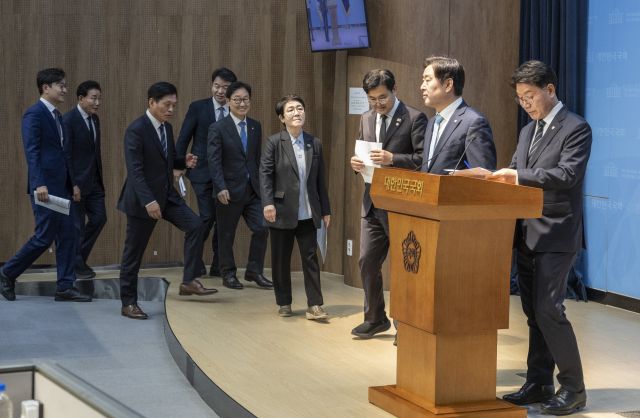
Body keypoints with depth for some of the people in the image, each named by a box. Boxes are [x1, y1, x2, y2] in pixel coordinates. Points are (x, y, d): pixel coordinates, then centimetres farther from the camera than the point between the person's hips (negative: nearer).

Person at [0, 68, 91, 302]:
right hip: (45, 187, -9)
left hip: (62, 186, 9)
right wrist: (39, 184, -28)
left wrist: (73, 183, 15)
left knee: (67, 236, 6)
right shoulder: (34, 114, -11)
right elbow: (31, 152, -19)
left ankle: (65, 288, 10)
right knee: (44, 237, -4)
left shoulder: (57, 116, 16)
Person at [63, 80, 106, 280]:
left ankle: (80, 258, 23)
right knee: (76, 225, 0)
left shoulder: (94, 119, 10)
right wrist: (72, 185, -21)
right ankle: (76, 266, 13)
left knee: (99, 218, 8)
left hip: (93, 181, 8)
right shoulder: (68, 120, -15)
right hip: (76, 182, -8)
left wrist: (100, 178, 15)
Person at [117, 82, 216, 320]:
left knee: (195, 225, -9)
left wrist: (184, 162, -4)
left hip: (167, 195, 7)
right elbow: (135, 170, -25)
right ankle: (128, 303, 13)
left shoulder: (167, 128, 6)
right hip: (142, 199, -7)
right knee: (134, 252, 2)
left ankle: (189, 282, -3)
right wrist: (148, 201, -33)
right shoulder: (136, 130, -18)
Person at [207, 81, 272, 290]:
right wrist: (221, 188, -21)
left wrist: (261, 183, 10)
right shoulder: (218, 128, -7)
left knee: (262, 229, -2)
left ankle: (254, 271, 13)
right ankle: (228, 275, 20)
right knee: (226, 234, 6)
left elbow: (258, 158, 12)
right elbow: (214, 161, -13)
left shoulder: (256, 127, 9)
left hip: (252, 189, 4)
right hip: (229, 190, -4)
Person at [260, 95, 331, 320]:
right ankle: (284, 303, 20)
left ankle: (314, 305, 2)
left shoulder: (314, 143, 7)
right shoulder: (274, 142, -4)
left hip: (308, 214, 2)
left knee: (310, 258, 0)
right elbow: (265, 174, -9)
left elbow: (320, 179, 9)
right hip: (282, 212, -2)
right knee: (281, 259, 7)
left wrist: (325, 210, 9)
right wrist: (267, 203, -21)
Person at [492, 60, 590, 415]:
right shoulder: (528, 131, 17)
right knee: (533, 312, 11)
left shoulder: (576, 128, -8)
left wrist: (519, 177, -27)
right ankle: (538, 383, 19)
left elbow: (567, 175, -20)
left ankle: (573, 387, 0)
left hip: (556, 236, -8)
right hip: (527, 234, 8)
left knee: (549, 310, -10)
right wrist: (498, 177, -5)